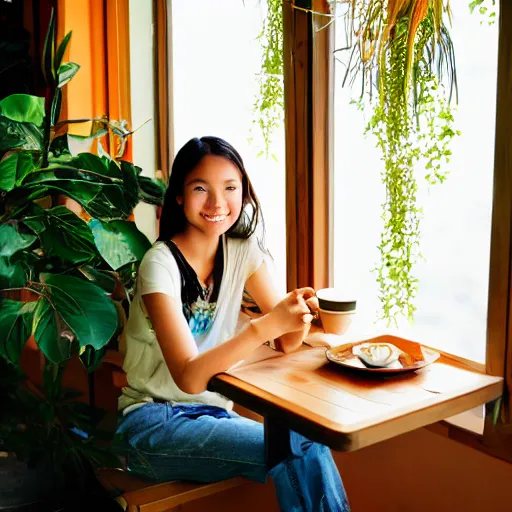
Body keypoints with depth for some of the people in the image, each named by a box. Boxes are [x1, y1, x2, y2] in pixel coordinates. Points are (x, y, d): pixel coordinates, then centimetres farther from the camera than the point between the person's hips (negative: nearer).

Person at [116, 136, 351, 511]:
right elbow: (189, 377, -25)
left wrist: (300, 314, -26)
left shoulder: (243, 251, 0)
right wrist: (263, 327, -37)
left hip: (213, 411, 5)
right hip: (154, 422, -5)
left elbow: (287, 342, -3)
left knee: (310, 451, -23)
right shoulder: (161, 264, -18)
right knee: (300, 450, -24)